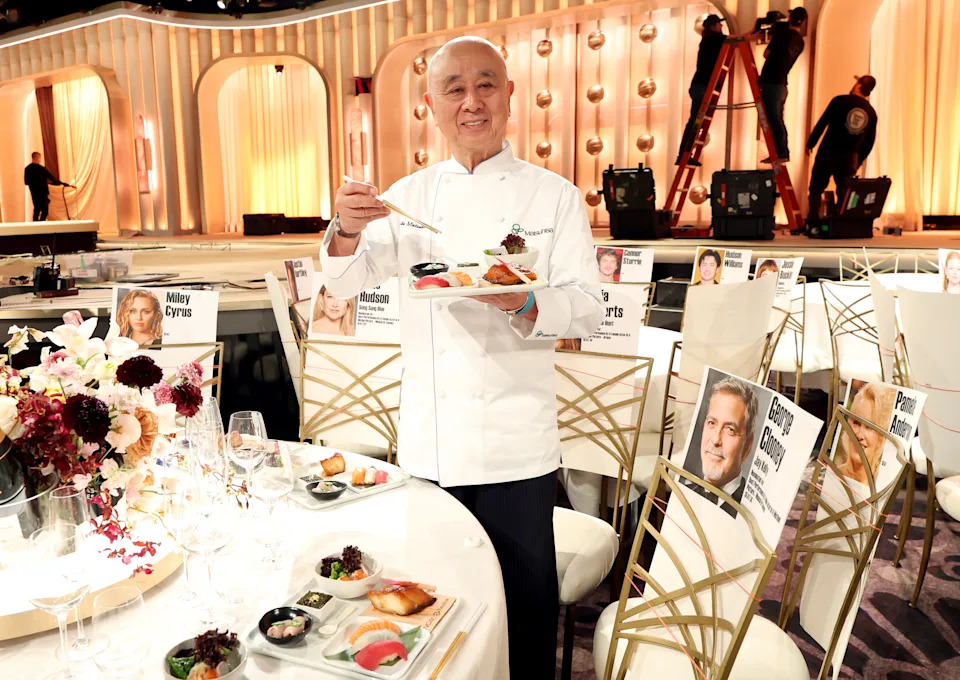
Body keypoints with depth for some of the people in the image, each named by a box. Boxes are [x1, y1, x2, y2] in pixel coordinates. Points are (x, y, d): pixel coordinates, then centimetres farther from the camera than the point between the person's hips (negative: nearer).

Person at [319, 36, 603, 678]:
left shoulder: (554, 194, 0)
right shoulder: (409, 196, 8)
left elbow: (588, 307, -4)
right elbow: (346, 283, 6)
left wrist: (524, 305, -25)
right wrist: (348, 232, -15)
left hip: (517, 441, -2)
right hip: (430, 438, 3)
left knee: (526, 598, 8)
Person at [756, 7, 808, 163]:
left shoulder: (782, 33, -9)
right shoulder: (799, 42, 11)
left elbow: (766, 54, -4)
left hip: (771, 84, -8)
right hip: (782, 84, 8)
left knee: (773, 119, -8)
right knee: (778, 120, 14)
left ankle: (780, 153, -11)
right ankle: (784, 153, 16)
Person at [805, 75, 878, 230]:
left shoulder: (840, 101, -4)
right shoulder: (871, 113, 8)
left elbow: (822, 123, -5)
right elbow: (869, 141, 9)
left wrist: (810, 143, 3)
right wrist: (859, 161, 17)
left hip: (828, 152, -3)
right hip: (850, 157, 3)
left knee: (816, 189, 2)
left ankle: (813, 224, -8)